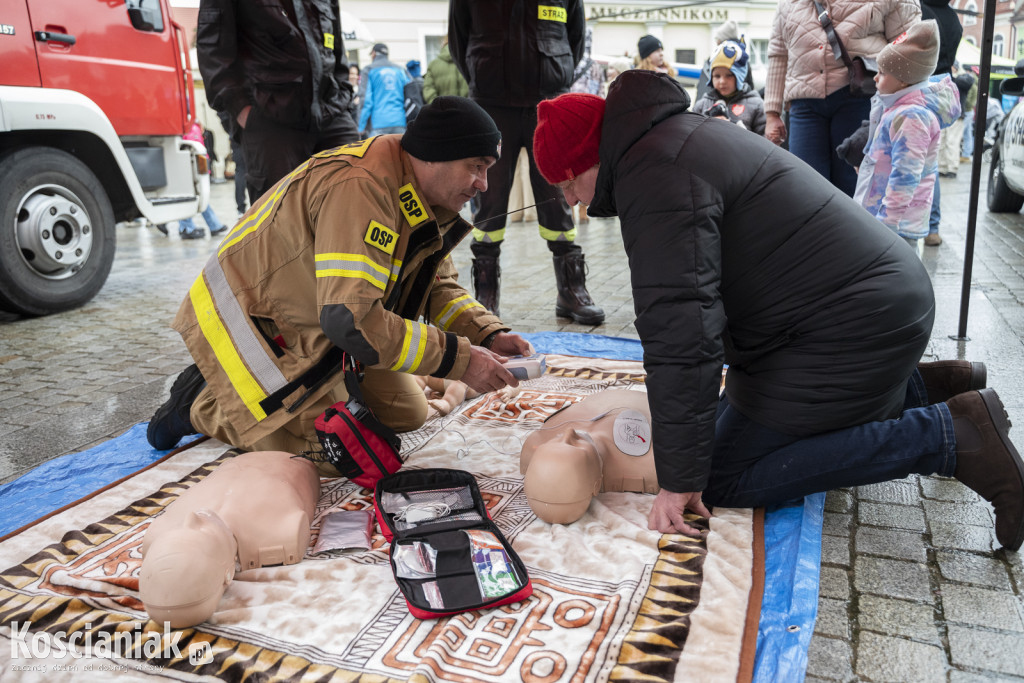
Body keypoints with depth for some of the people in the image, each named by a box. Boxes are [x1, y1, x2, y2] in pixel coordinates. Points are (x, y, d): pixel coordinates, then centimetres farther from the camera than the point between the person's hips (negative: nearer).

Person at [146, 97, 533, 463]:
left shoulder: (423, 200, -1)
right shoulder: (359, 188, -32)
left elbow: (436, 286, 5)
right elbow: (350, 318, -38)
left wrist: (488, 335, -12)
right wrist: (459, 358, -34)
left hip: (318, 328, 9)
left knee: (407, 414, 10)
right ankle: (203, 403, 8)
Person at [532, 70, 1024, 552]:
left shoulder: (657, 177, -20)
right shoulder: (678, 136, 14)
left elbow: (680, 330, -27)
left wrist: (679, 478, -21)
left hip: (851, 327, -10)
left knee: (725, 479, -7)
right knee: (736, 421, 22)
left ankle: (953, 435, -8)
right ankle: (919, 388, 19)